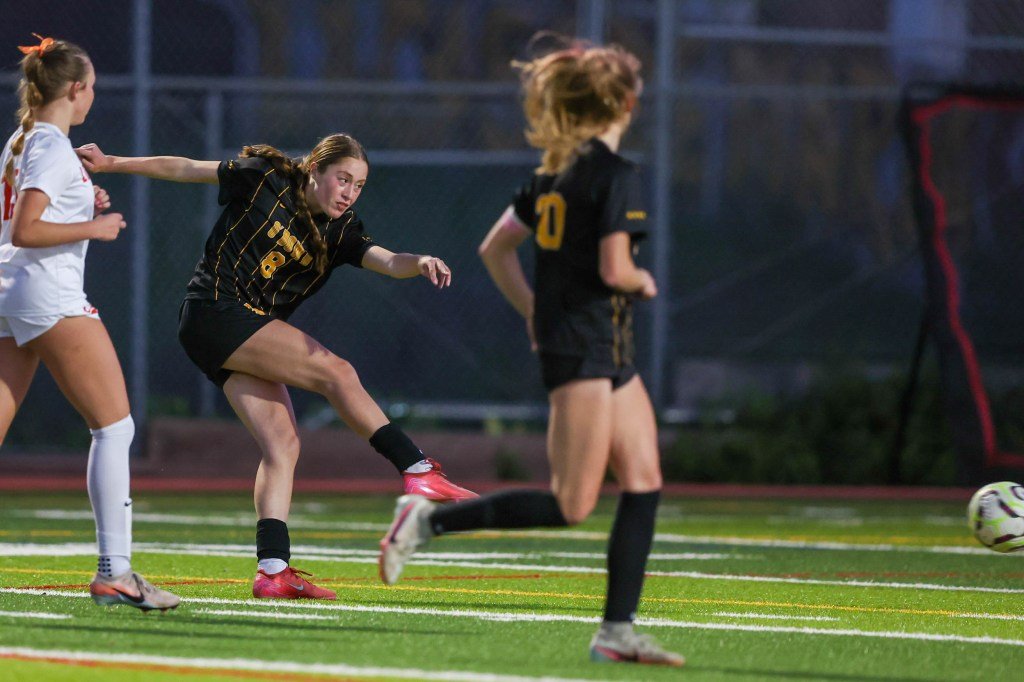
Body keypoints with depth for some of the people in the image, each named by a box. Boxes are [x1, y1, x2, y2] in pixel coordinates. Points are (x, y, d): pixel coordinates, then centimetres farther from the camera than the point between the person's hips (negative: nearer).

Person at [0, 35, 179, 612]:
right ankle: (114, 572, -11)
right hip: (49, 295, -9)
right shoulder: (53, 148, -11)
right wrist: (94, 227, -15)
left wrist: (81, 202, 20)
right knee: (115, 426, -6)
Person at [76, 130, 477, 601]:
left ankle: (273, 570, -9)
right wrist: (111, 164, 4)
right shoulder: (265, 179, -4)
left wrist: (420, 263, -30)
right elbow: (185, 169, 4)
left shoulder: (339, 233, 8)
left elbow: (388, 262, -7)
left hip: (249, 334, 7)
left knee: (282, 443, -6)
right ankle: (418, 471, -19)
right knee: (335, 370, -17)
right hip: (215, 312, -7)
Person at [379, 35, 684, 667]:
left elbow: (496, 248, 16)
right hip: (588, 350, -9)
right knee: (571, 506, -8)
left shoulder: (556, 171, 12)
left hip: (610, 354, 9)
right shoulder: (616, 175, -14)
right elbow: (613, 270, -21)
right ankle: (428, 520, -5)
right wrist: (643, 281, 0)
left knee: (645, 482, 6)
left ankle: (618, 630, 4)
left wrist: (535, 312, 20)